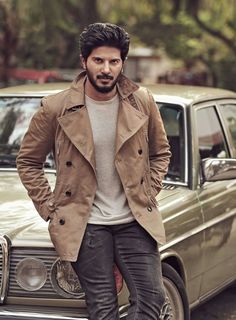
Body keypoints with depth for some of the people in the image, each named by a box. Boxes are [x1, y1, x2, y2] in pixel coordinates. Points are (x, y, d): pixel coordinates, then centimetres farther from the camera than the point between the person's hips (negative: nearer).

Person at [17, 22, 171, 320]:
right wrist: (49, 209, -2)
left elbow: (160, 152, 16)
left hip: (134, 221, 2)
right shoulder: (56, 109, -7)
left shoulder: (141, 102, 0)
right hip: (85, 225, -2)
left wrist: (148, 194, 4)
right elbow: (28, 162, 5)